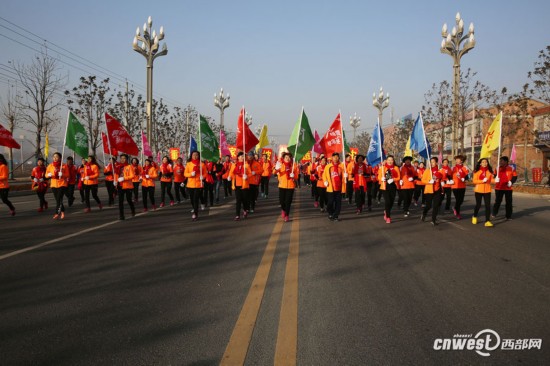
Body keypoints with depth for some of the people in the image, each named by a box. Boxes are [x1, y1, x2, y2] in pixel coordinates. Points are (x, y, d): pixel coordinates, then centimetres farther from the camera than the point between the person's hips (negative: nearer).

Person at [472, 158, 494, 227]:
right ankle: (474, 217, 37)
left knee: (488, 205, -7)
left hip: (487, 191, 1)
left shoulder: (489, 171, 3)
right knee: (478, 205, 11)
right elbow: (474, 181, -8)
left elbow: (491, 180, 5)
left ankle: (487, 221, -7)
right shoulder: (477, 171, -3)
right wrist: (482, 181, -20)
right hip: (478, 190, -1)